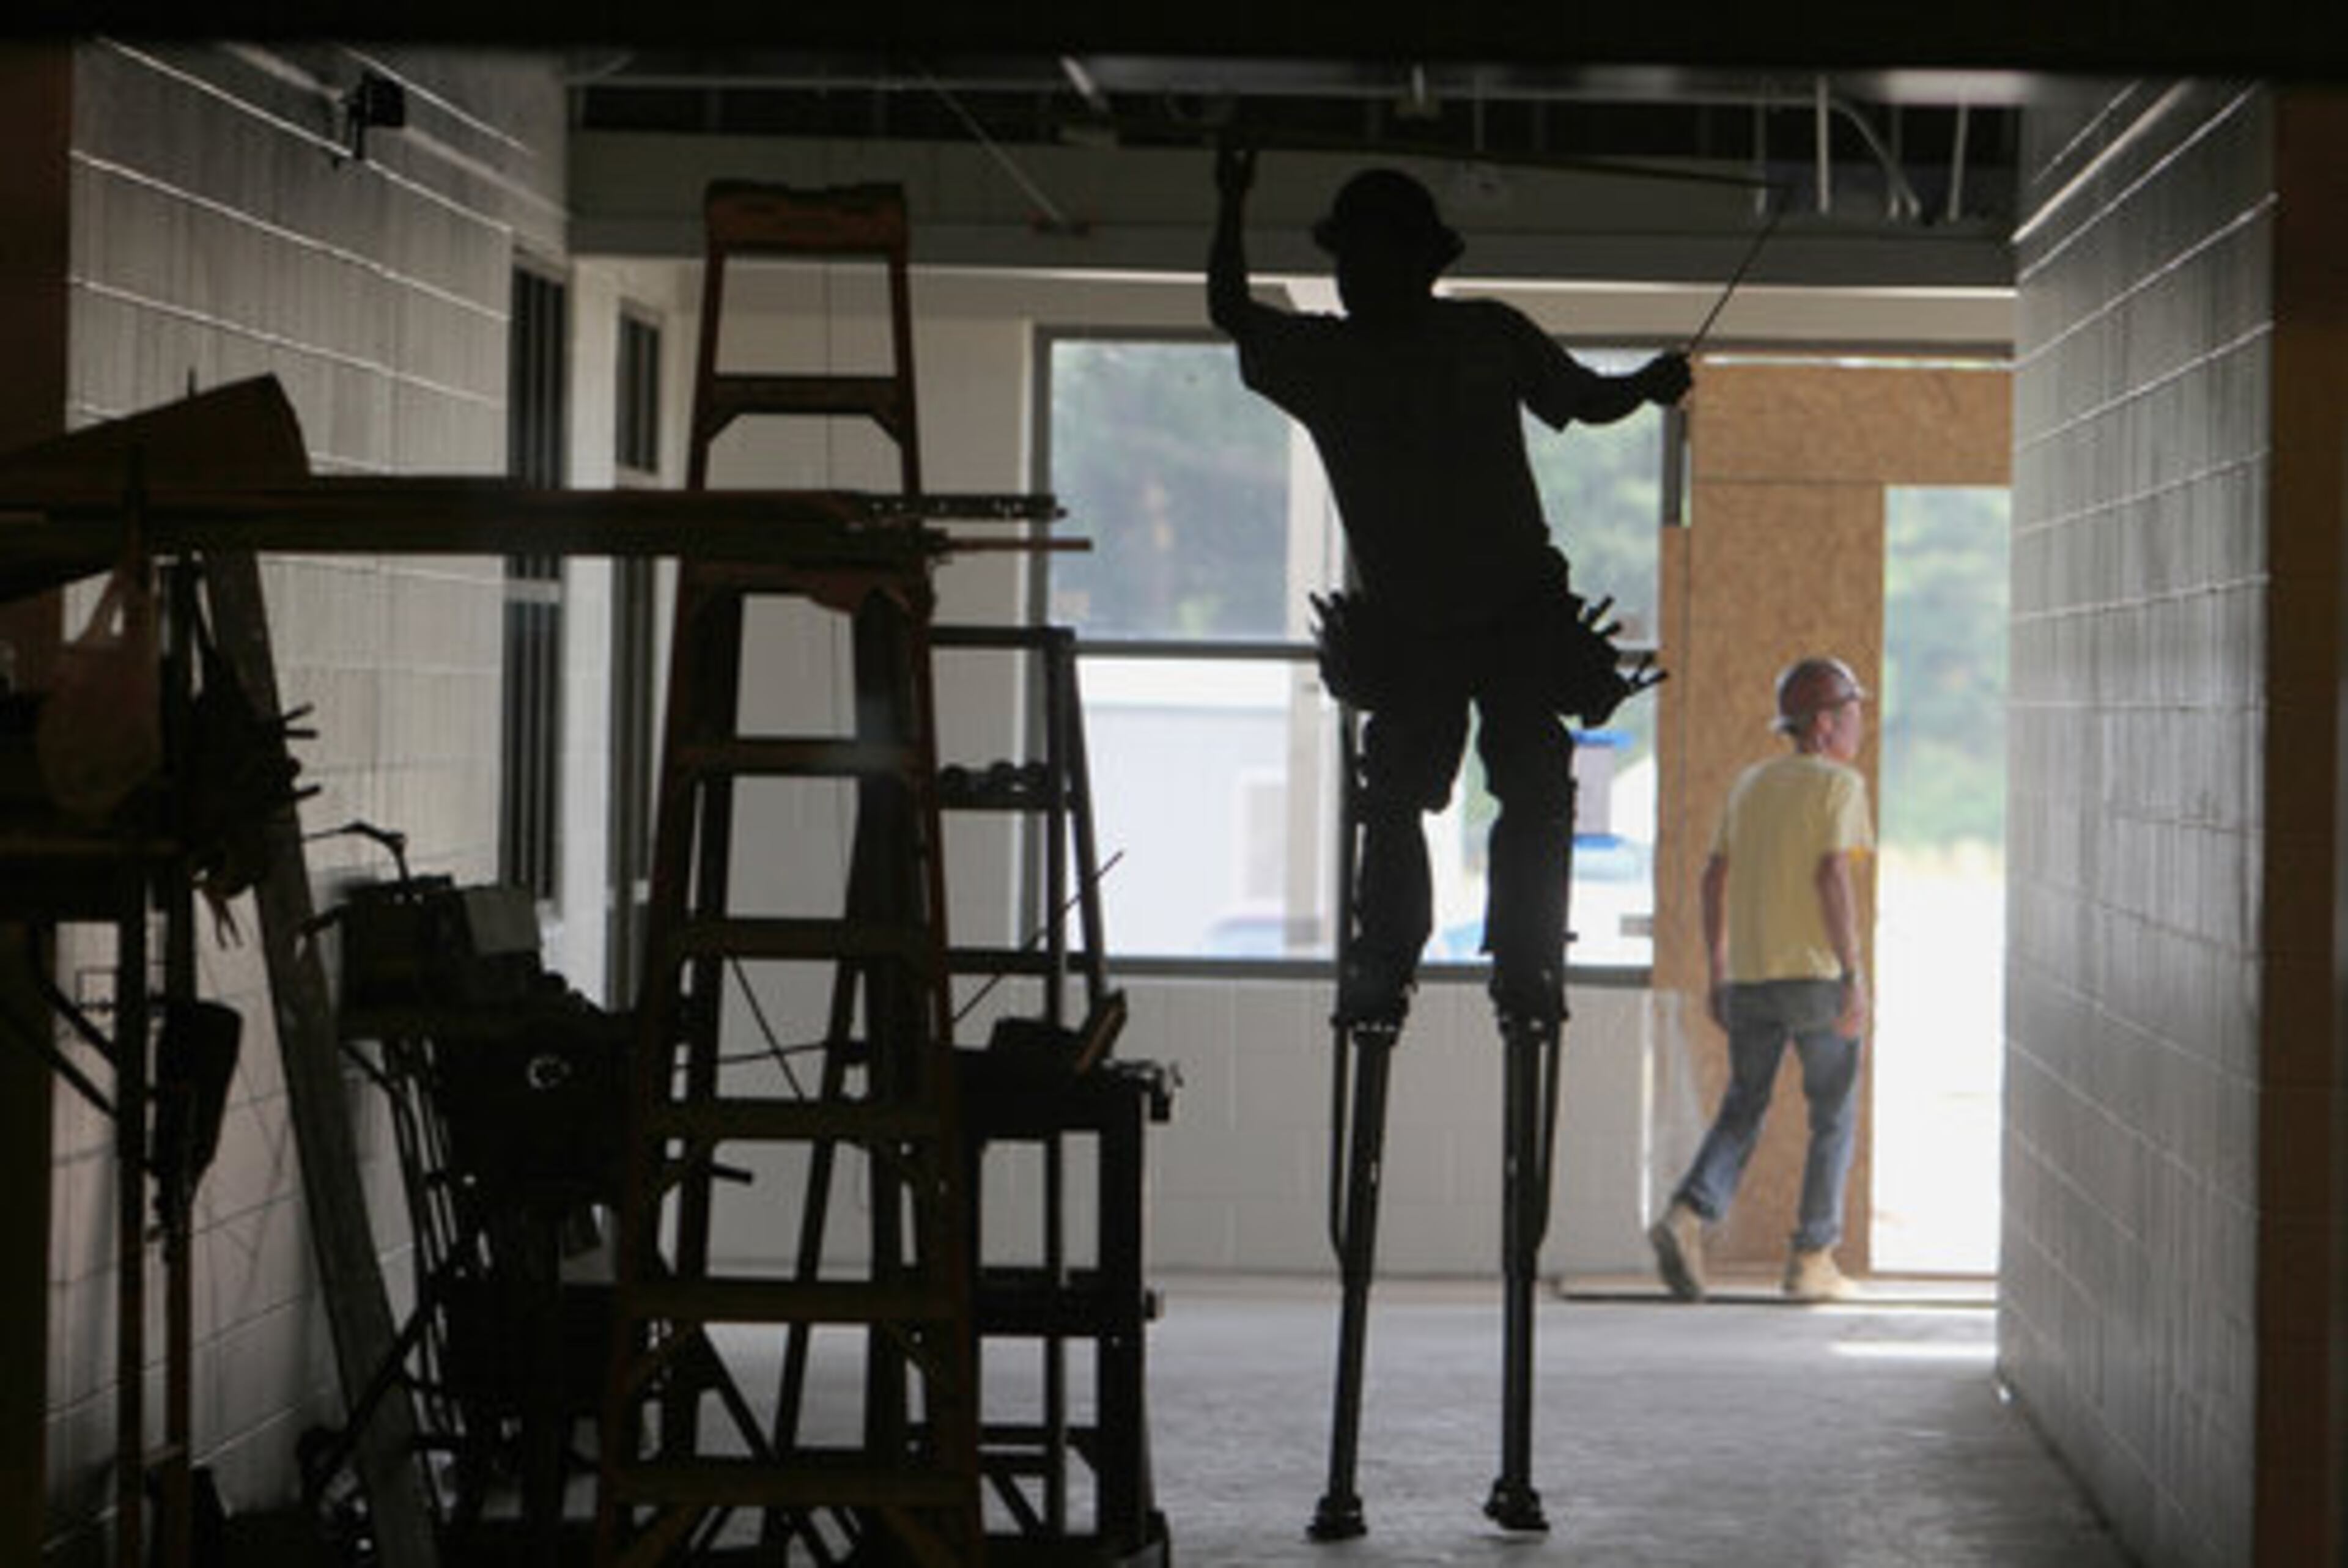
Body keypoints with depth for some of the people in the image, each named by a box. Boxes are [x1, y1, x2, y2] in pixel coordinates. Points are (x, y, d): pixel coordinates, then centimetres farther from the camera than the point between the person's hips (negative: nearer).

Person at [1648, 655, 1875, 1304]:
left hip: (1750, 977, 5)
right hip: (1817, 974, -5)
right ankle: (1812, 1260, 8)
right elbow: (1832, 876, -17)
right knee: (1833, 1117, 8)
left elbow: (1715, 879, 11)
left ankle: (1687, 1217, -11)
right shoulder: (1839, 784, -6)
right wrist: (1854, 976, -16)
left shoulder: (1750, 783, 12)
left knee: (1742, 1110, 12)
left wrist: (1718, 974, 17)